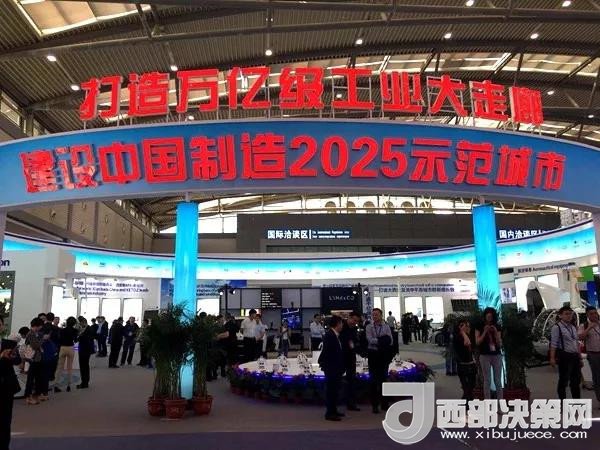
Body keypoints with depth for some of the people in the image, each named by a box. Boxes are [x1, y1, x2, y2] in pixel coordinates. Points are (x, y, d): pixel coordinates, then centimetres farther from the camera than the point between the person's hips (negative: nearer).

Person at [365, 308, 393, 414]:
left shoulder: (386, 327, 0)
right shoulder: (369, 327, -2)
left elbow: (390, 341, -8)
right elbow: (370, 340, -15)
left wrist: (378, 341, -20)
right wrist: (382, 340, -20)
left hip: (384, 354, 1)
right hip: (373, 354, -1)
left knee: (383, 378, 12)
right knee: (373, 379, 4)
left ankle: (384, 403, 24)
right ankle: (375, 404, 11)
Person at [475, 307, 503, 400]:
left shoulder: (497, 327, 5)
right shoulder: (480, 327, 0)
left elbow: (500, 344, 2)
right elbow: (477, 342, -5)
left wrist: (495, 332, -12)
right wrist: (485, 332, -14)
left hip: (497, 356, 2)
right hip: (484, 356, -2)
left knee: (498, 380, 5)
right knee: (487, 380, 2)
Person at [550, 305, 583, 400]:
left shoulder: (573, 328, 15)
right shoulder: (557, 327, -9)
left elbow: (577, 343, 19)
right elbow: (554, 344, -14)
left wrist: (580, 357, 16)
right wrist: (552, 358, -20)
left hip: (575, 356, 8)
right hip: (564, 356, -7)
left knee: (576, 380, 15)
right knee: (563, 380, 1)